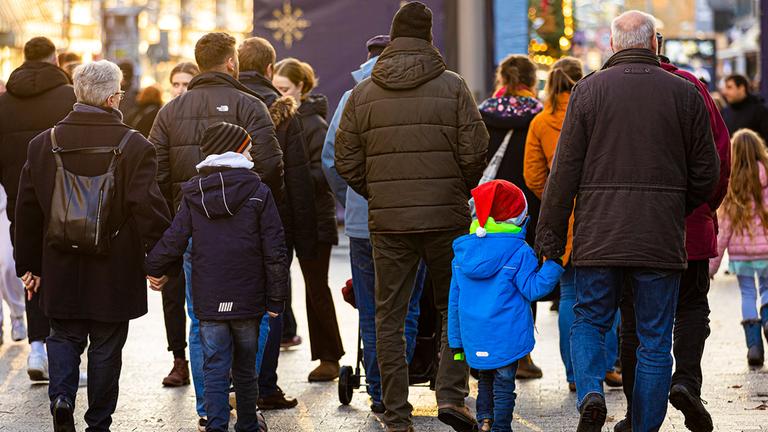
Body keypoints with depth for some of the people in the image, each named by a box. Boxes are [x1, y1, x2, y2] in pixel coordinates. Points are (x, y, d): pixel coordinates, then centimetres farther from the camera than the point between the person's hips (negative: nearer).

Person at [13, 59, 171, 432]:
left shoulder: (44, 143, 0)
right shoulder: (134, 146, -12)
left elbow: (28, 210, 5)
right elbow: (150, 209, -14)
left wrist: (28, 264, 13)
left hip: (60, 272, 2)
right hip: (114, 274, -2)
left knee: (64, 336, 16)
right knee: (106, 347, 10)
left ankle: (61, 397, -7)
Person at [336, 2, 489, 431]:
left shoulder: (363, 94, 3)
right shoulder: (453, 86, -3)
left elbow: (346, 162, 3)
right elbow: (475, 152, -6)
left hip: (387, 220, 1)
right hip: (446, 218, -1)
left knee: (390, 318, 8)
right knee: (456, 308, 14)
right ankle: (451, 394, -1)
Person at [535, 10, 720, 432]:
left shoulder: (588, 90, 0)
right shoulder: (685, 94, 1)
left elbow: (564, 172, -2)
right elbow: (706, 173, 4)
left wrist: (550, 236, 4)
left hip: (598, 237, 0)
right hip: (661, 239, 0)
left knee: (589, 322, 14)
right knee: (654, 341, 8)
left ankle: (590, 392, -11)